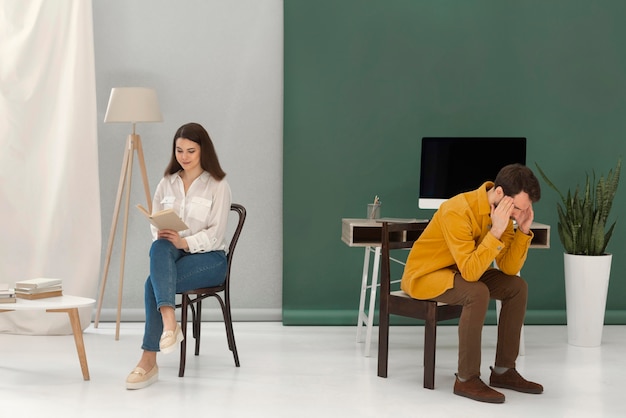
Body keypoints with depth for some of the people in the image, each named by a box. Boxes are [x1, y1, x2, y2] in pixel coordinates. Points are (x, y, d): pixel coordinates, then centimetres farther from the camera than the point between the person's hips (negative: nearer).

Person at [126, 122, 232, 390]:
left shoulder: (218, 185, -3)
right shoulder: (166, 183, 12)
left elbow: (214, 234, -11)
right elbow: (155, 223, 9)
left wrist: (184, 241, -28)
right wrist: (162, 235, -15)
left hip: (208, 257, -4)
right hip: (172, 252, 4)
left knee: (154, 283, -31)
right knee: (159, 248, -36)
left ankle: (149, 360, -29)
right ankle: (169, 321, -50)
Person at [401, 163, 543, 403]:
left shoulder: (502, 211, -7)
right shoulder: (458, 211, -32)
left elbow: (509, 268, -6)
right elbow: (470, 272, -37)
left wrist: (523, 230, -18)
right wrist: (496, 232, -40)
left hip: (462, 270, 8)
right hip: (424, 275, -8)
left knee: (517, 287, -5)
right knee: (477, 293, -32)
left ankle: (504, 370, 3)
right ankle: (467, 379, -22)